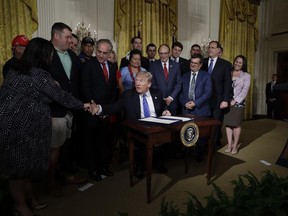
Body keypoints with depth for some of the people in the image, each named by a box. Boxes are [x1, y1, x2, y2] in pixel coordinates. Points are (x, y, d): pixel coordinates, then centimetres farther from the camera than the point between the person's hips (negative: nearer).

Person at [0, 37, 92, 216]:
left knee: (24, 163, 19)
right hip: (20, 126, -9)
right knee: (19, 166, 7)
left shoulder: (17, 70, 10)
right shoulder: (38, 74, -16)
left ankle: (29, 197, 36)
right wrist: (82, 105, 3)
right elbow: (60, 95, -10)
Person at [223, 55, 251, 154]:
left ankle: (235, 145, 11)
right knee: (228, 124, 2)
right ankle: (229, 145, 10)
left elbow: (245, 90, -4)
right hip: (227, 102, 2)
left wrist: (235, 100, -12)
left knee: (236, 124, 1)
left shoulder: (246, 76, 5)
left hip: (238, 103, -2)